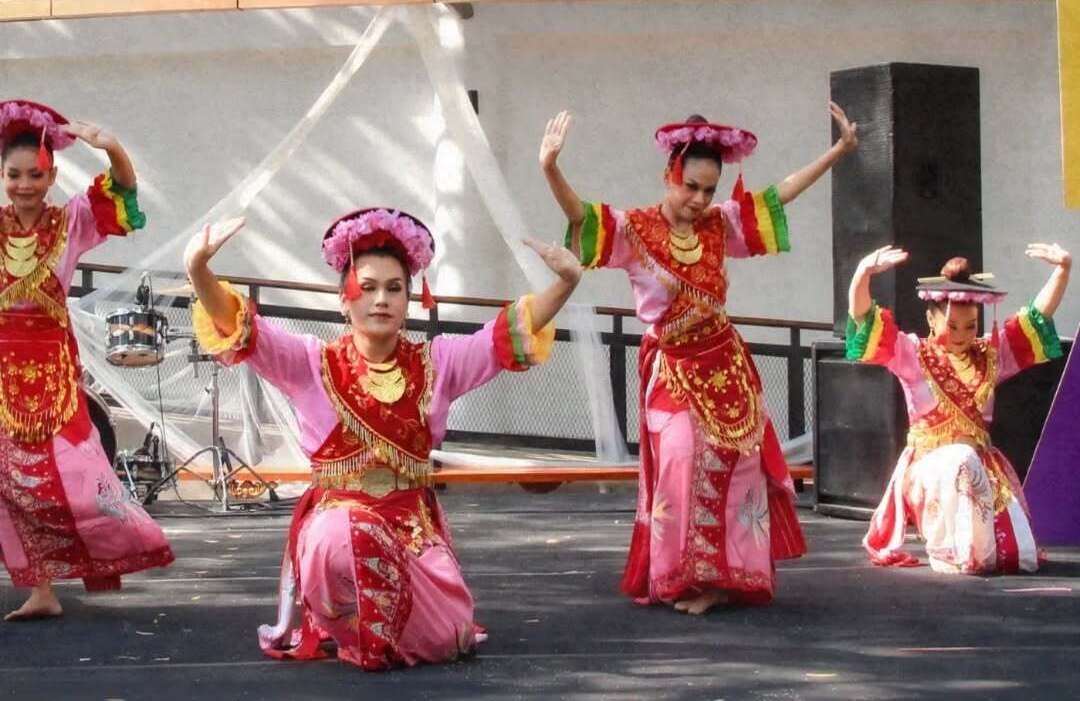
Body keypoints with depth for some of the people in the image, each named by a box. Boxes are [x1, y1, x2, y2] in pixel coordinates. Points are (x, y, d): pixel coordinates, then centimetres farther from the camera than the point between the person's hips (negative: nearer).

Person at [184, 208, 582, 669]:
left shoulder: (435, 363, 5)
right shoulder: (312, 364, -1)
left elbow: (509, 336, -1)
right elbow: (240, 330, -11)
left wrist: (565, 283, -17)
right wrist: (199, 272, -29)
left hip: (415, 523, 3)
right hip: (335, 516, -3)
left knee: (445, 639, -15)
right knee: (340, 541, -40)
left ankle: (380, 625, 23)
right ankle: (347, 630, -4)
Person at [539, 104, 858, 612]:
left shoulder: (720, 225, 3)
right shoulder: (634, 229, -9)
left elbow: (782, 192, 9)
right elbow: (579, 215, -24)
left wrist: (840, 149, 7)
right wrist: (550, 169, -43)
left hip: (725, 363, 4)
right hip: (672, 367, -4)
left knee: (734, 466, 4)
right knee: (680, 466, -11)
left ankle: (726, 576, 15)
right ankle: (678, 580, 1)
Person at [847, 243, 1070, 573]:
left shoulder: (992, 355, 11)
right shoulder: (912, 354, 2)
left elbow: (1039, 315, 11)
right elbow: (862, 317, -9)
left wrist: (1063, 269, -2)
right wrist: (864, 273, -27)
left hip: (983, 464, 4)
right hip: (929, 465, -4)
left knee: (1019, 557, -10)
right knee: (960, 462, -41)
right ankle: (953, 554, -26)